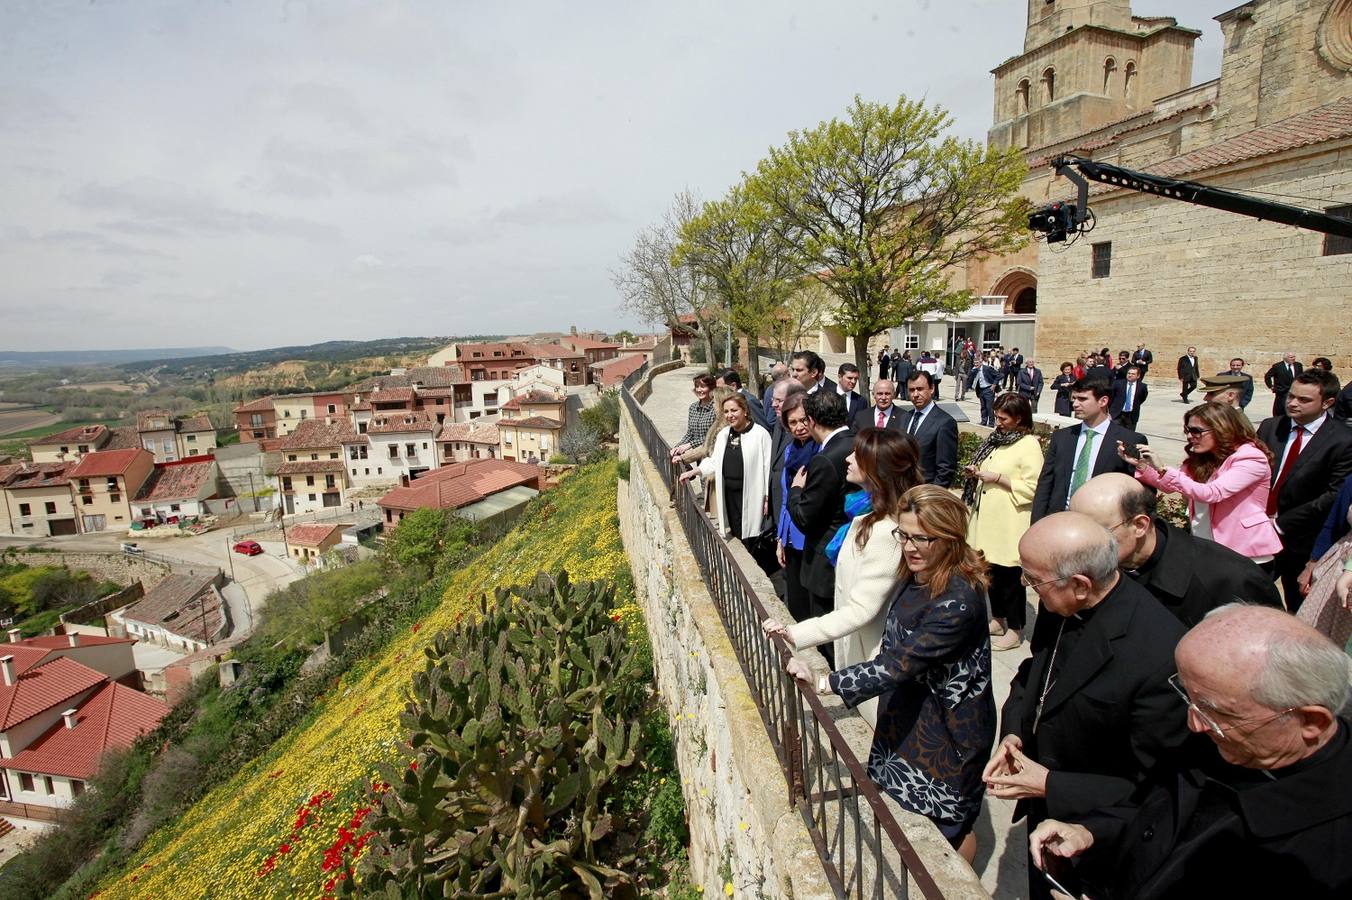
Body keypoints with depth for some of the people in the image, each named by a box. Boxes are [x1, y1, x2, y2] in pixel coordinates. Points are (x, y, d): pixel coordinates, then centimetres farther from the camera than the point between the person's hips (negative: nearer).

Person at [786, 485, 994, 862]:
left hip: (949, 729, -7)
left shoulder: (960, 601, -31)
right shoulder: (913, 578, -6)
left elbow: (899, 664, -30)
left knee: (951, 824, 16)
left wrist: (824, 683, -26)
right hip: (907, 712, 7)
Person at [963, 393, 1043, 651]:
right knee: (992, 570, 15)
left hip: (1009, 523, -8)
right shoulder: (996, 438, 12)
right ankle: (998, 620, 30)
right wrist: (976, 473, 5)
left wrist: (997, 478, -19)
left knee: (1010, 575, 2)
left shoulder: (1029, 445, -12)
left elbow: (1033, 487, -18)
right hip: (987, 517, 8)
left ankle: (1014, 630, 15)